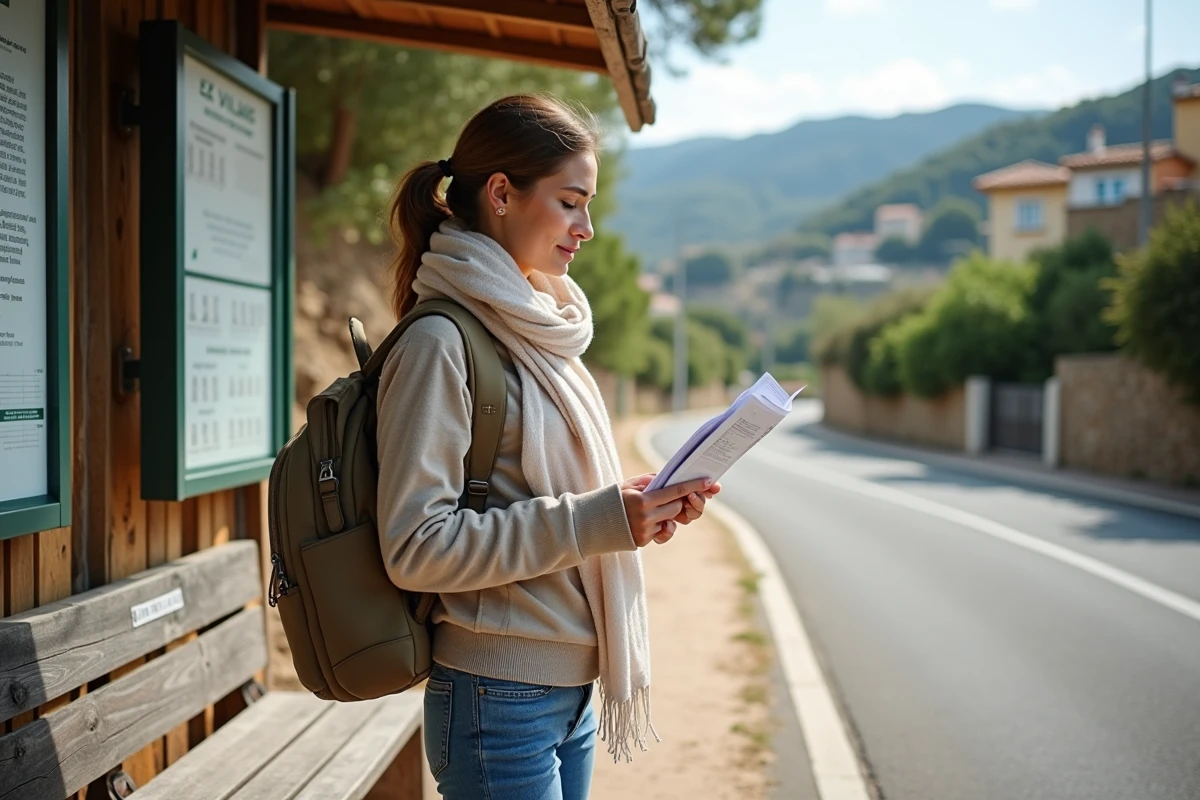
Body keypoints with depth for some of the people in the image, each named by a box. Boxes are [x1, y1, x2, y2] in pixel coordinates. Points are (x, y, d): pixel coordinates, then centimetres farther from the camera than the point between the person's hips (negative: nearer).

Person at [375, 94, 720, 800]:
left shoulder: (536, 331, 11)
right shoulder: (440, 341, -15)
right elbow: (416, 546, -21)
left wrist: (643, 508, 1)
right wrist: (595, 521, -23)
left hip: (570, 690, 8)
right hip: (498, 698, -8)